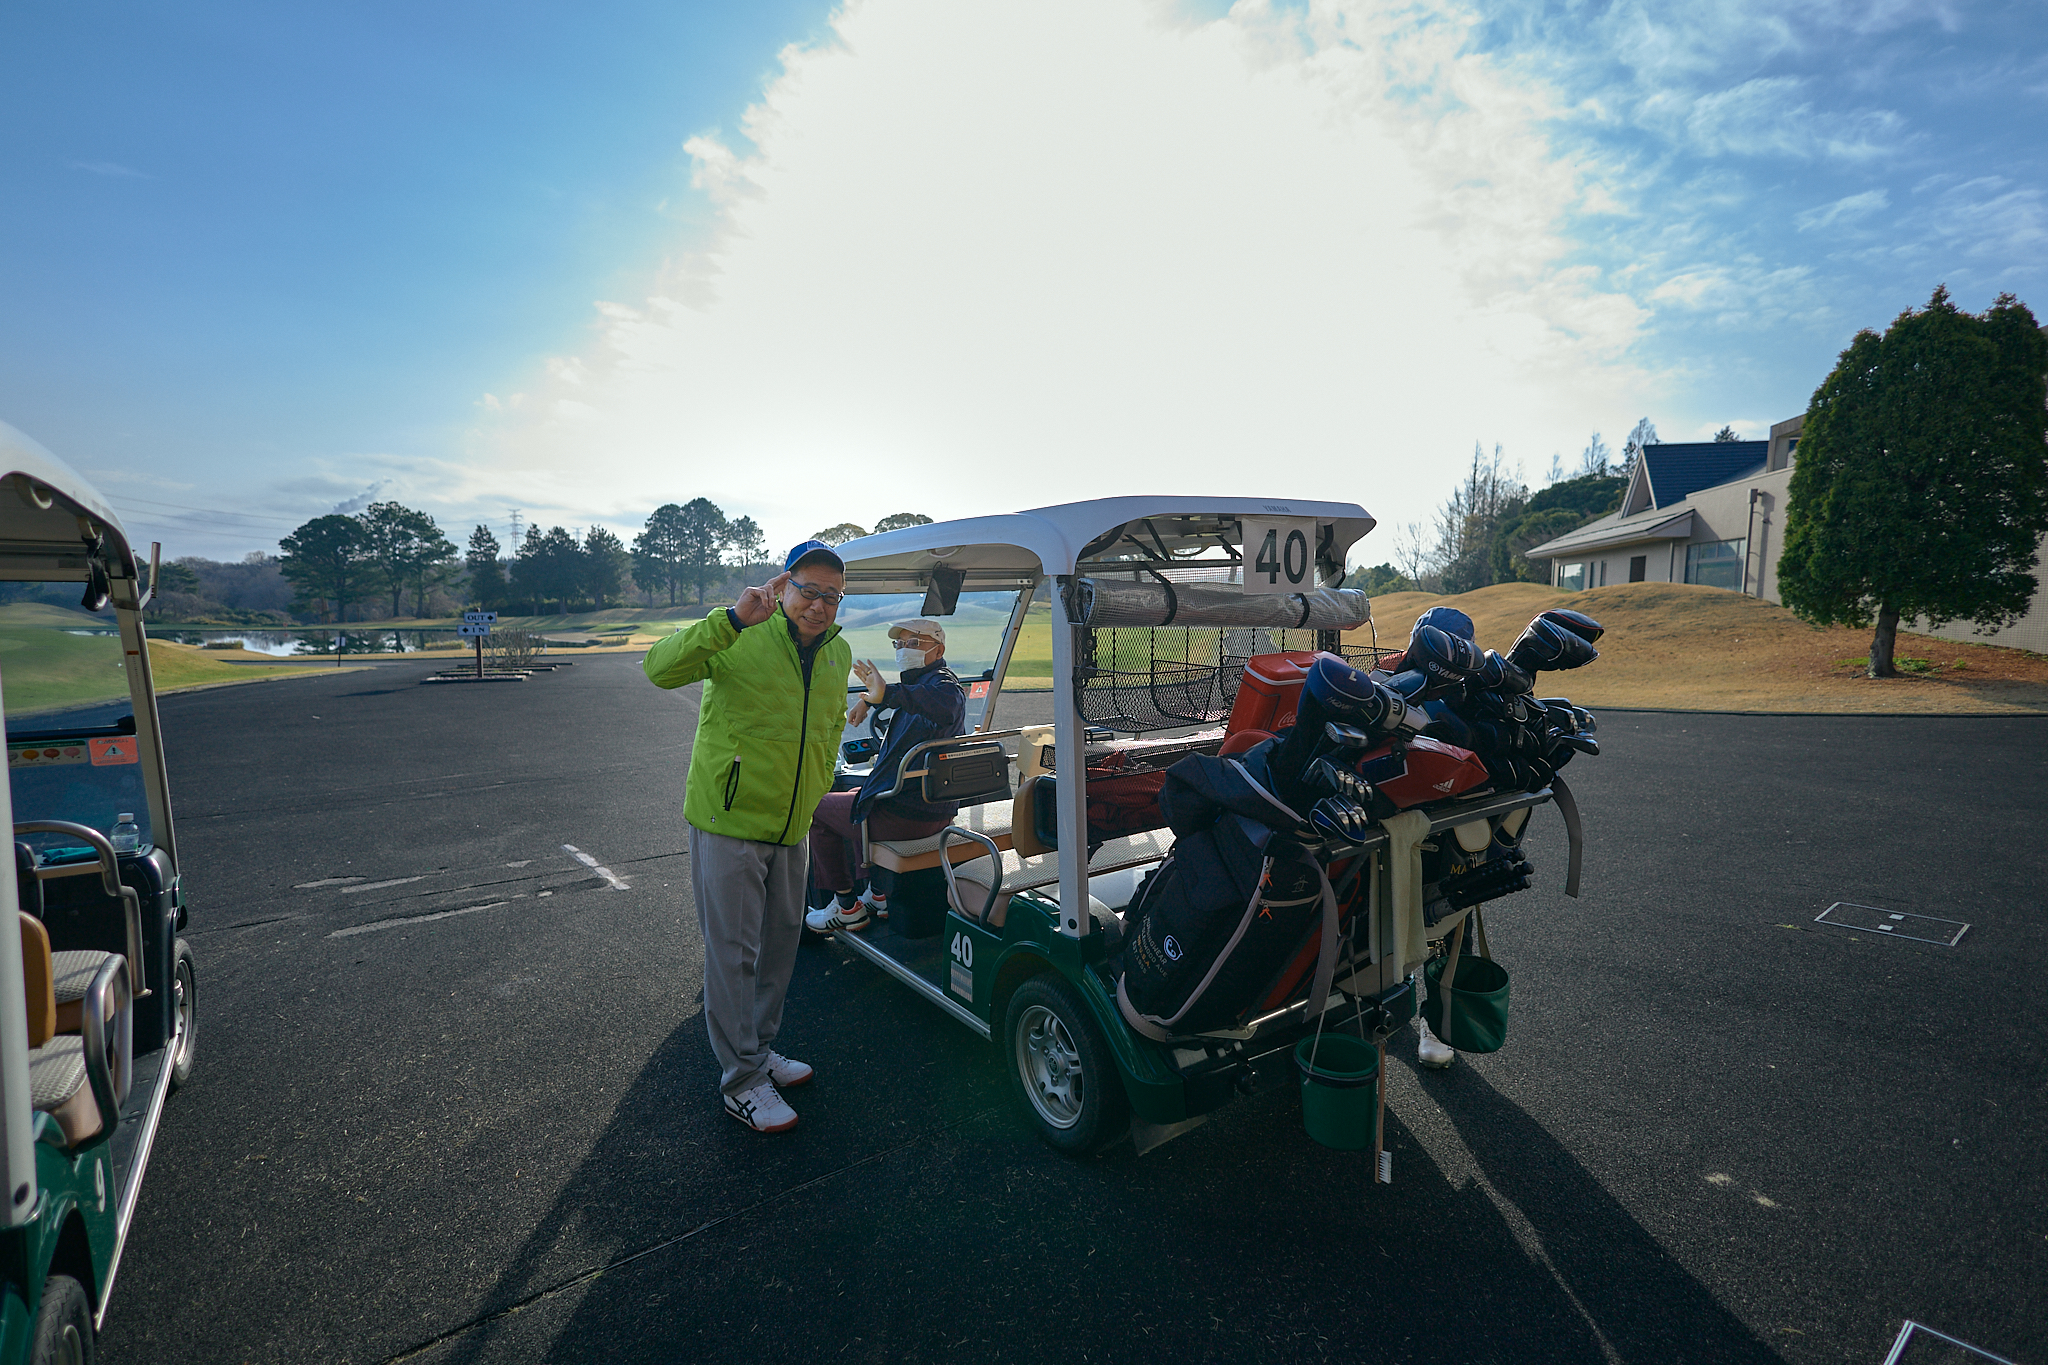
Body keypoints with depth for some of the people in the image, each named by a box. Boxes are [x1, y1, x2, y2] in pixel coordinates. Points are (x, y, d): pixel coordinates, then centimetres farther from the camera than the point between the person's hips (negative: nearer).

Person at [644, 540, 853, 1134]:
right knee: (733, 952, 2)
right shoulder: (741, 639, -14)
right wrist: (732, 620, -39)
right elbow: (660, 668, -29)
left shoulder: (838, 655, 5)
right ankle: (741, 1082, 18)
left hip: (790, 826, 6)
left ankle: (759, 1048, 38)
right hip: (728, 822, -6)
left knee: (781, 943, 18)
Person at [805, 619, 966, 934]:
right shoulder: (922, 680, 12)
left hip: (907, 815, -10)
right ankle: (878, 895, 35)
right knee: (853, 796, 36)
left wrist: (886, 693, -59)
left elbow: (944, 704, -47)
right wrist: (869, 698, 21)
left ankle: (846, 908, 17)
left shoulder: (942, 682, -20)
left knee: (819, 807, 11)